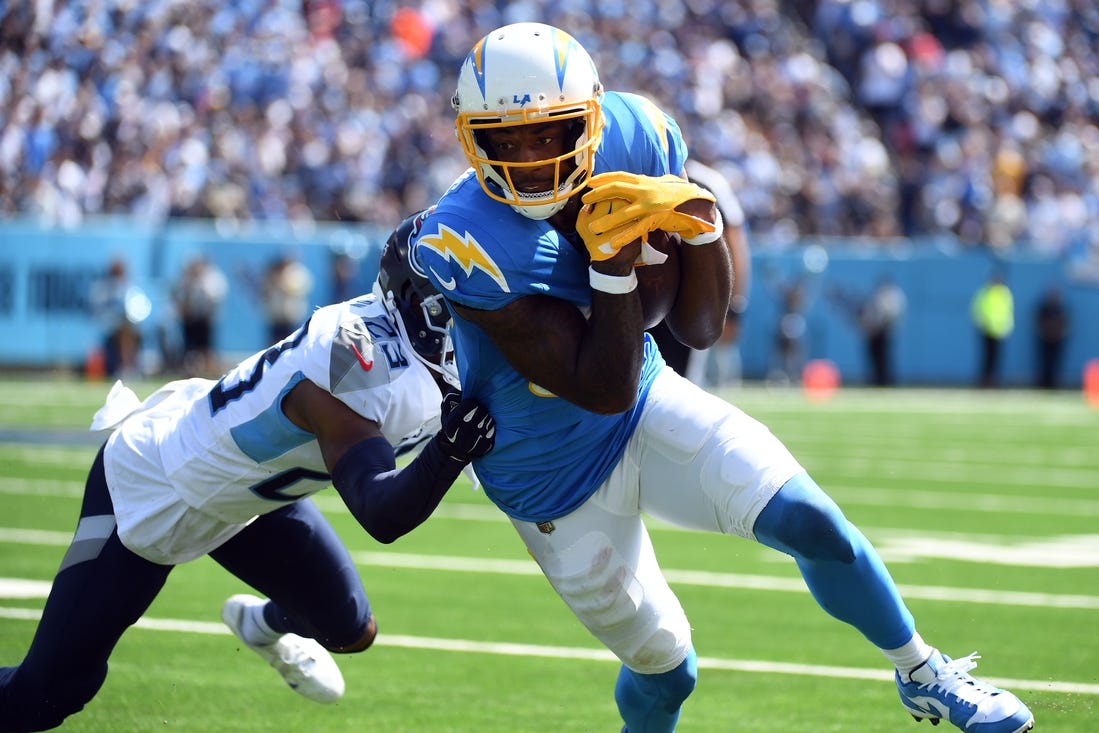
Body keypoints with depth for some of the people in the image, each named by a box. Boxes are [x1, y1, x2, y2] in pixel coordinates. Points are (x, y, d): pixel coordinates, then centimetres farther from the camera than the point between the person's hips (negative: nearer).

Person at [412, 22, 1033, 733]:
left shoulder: (633, 137, -15)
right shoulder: (468, 244, -30)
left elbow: (701, 328, -6)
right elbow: (604, 392, -27)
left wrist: (700, 221, -23)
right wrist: (613, 265, -37)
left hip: (648, 406, 4)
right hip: (558, 480, -4)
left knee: (809, 519, -12)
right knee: (665, 669, 7)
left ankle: (925, 675, 12)